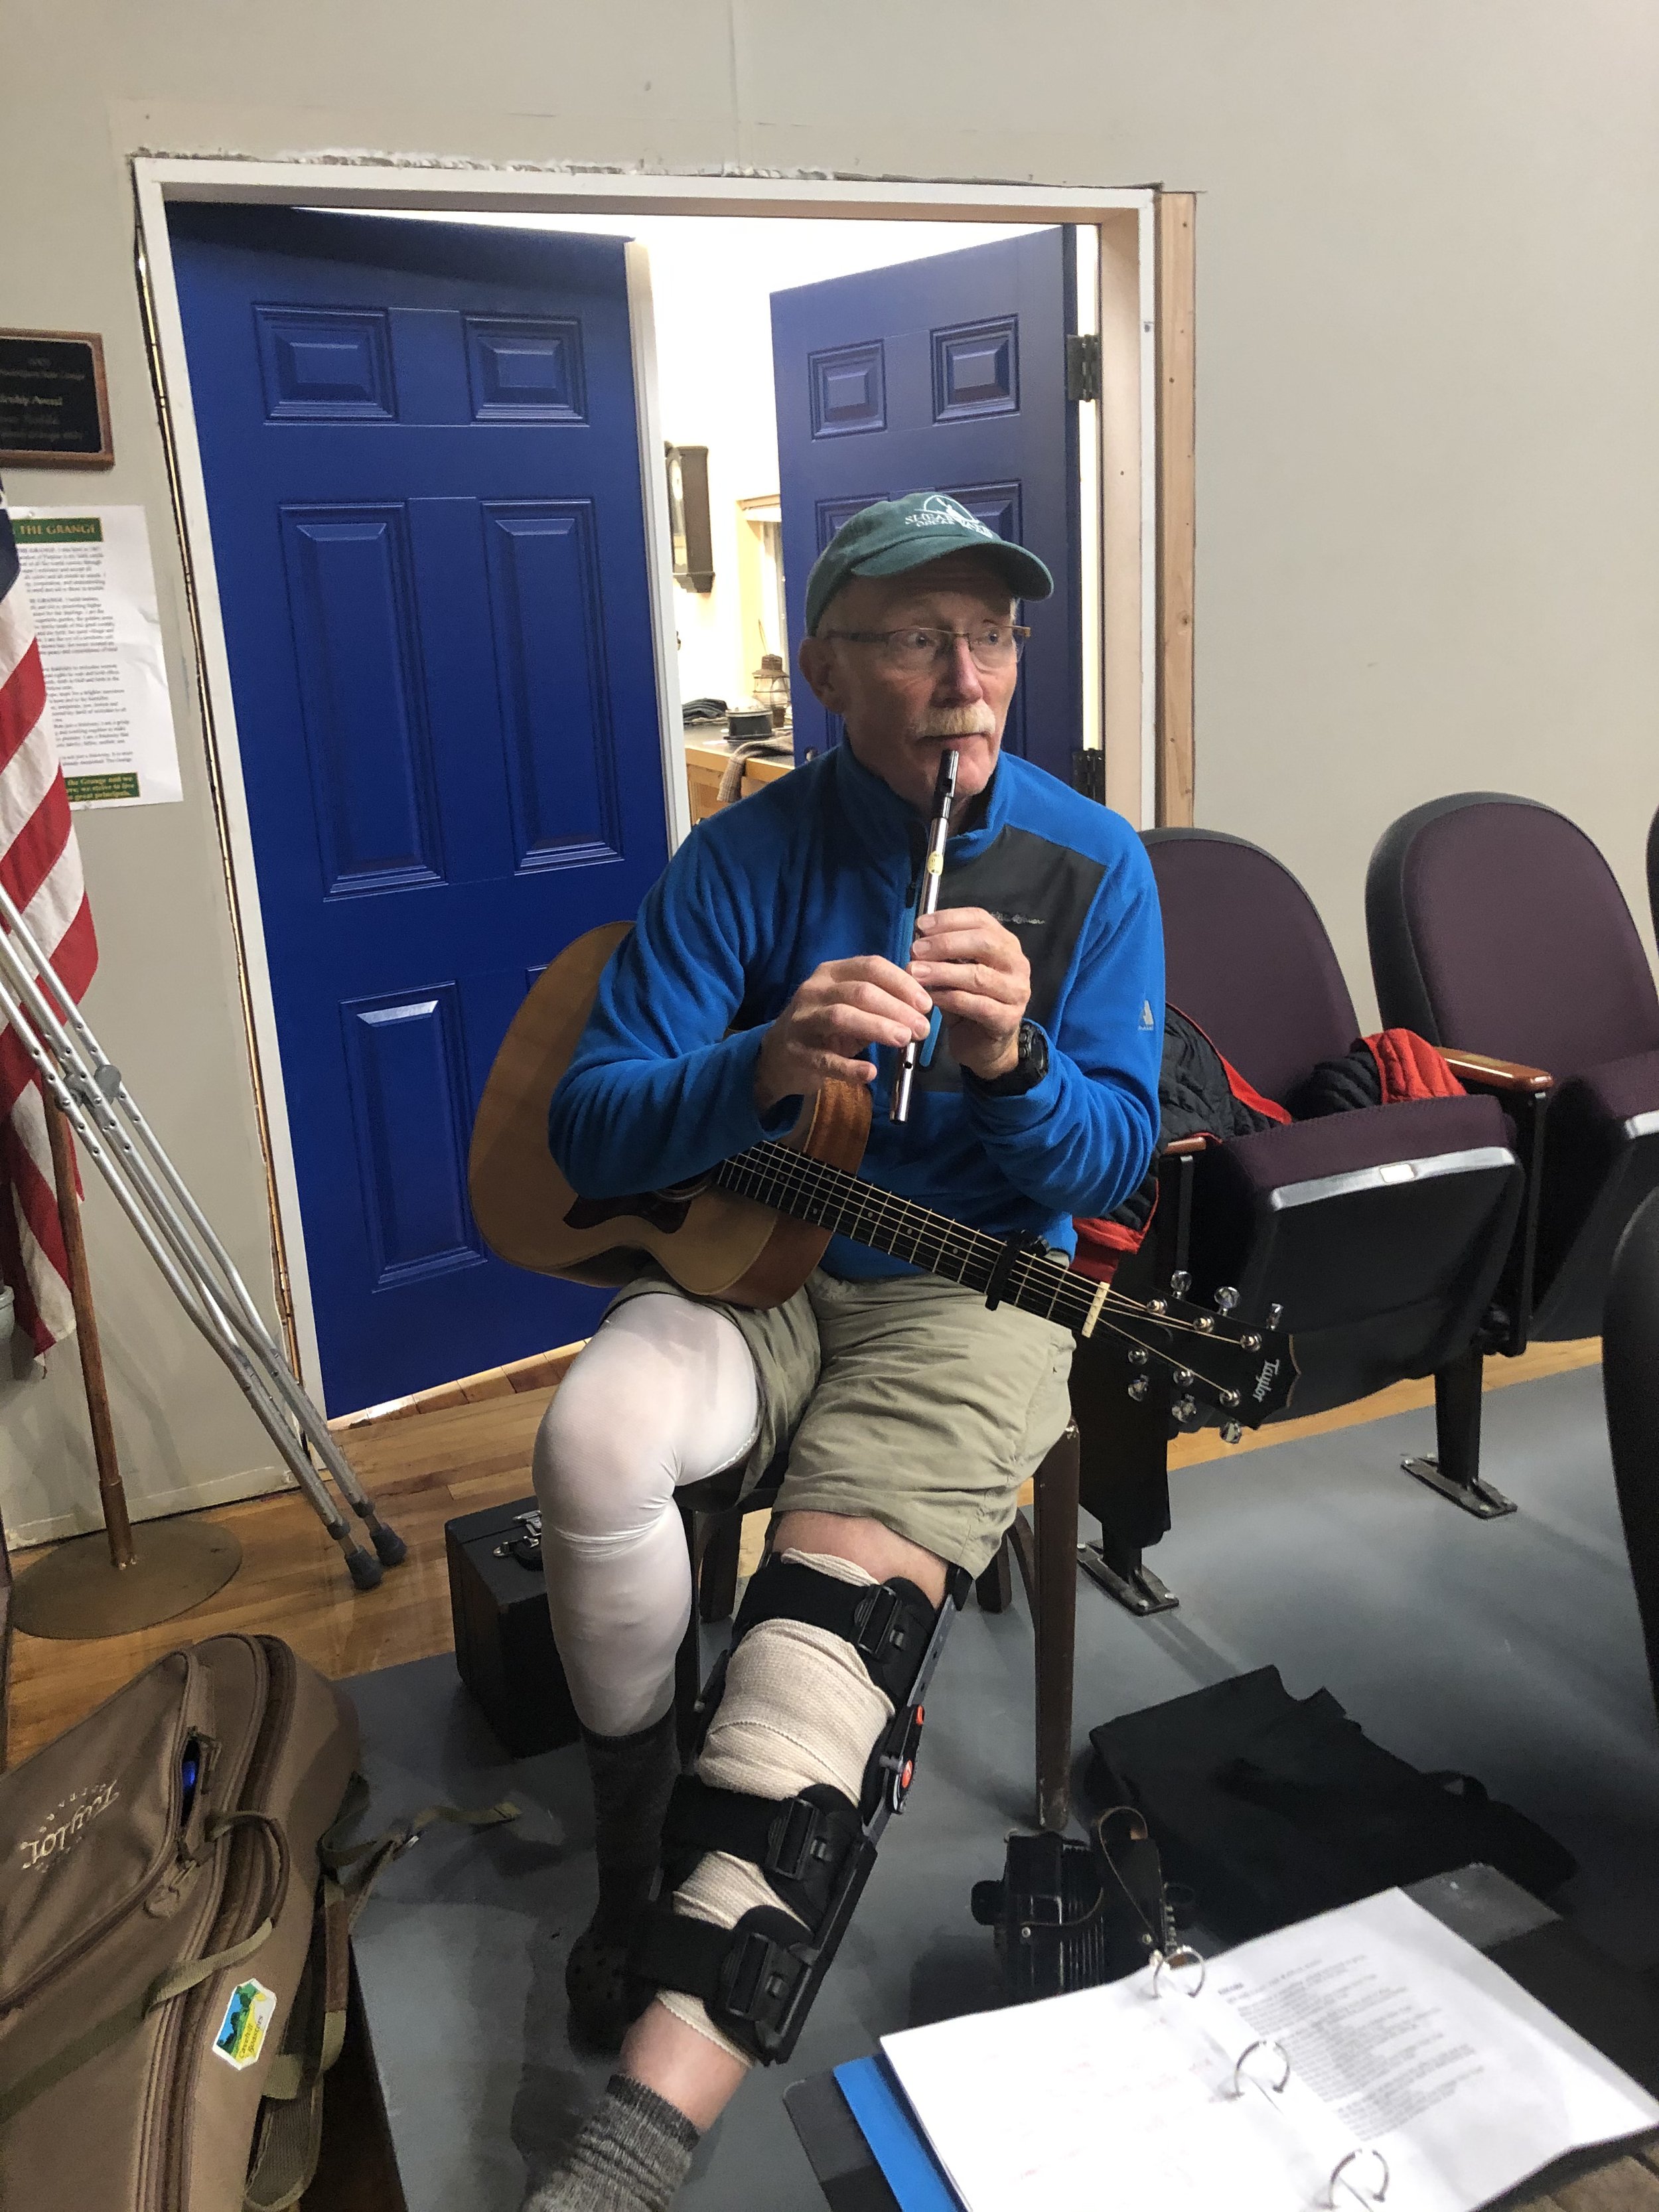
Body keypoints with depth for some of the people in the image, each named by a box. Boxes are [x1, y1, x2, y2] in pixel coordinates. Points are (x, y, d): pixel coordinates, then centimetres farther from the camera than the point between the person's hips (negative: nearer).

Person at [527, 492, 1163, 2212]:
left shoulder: (1092, 865, -2)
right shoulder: (744, 859, -3)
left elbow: (1111, 1165, -3)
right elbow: (587, 1131, -9)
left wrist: (1013, 1061, -26)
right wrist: (762, 1069, -30)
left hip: (965, 1291, -1)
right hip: (746, 1273, 2)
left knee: (837, 1606, -28)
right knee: (594, 1434, -30)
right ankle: (639, 1848, -5)